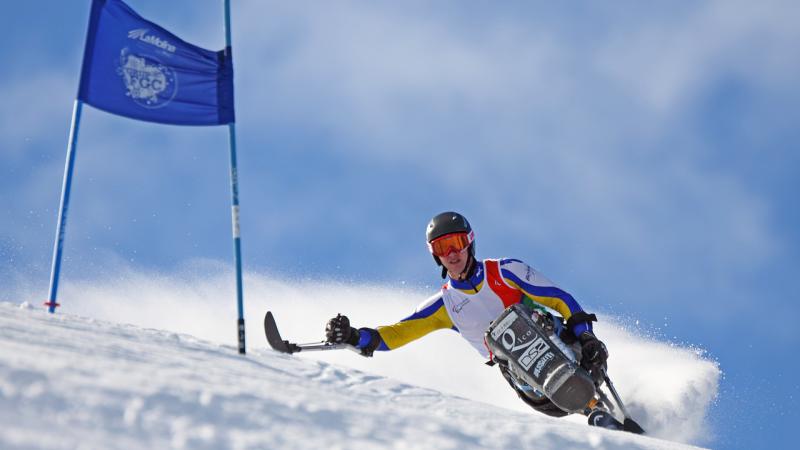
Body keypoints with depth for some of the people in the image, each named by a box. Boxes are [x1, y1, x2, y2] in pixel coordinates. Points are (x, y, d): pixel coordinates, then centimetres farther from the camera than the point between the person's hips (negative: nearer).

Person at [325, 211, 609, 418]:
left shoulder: (505, 271, 2)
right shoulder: (444, 305, 10)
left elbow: (558, 300, -2)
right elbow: (398, 333, 5)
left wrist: (585, 336, -16)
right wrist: (354, 337, -13)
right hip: (516, 367, 1)